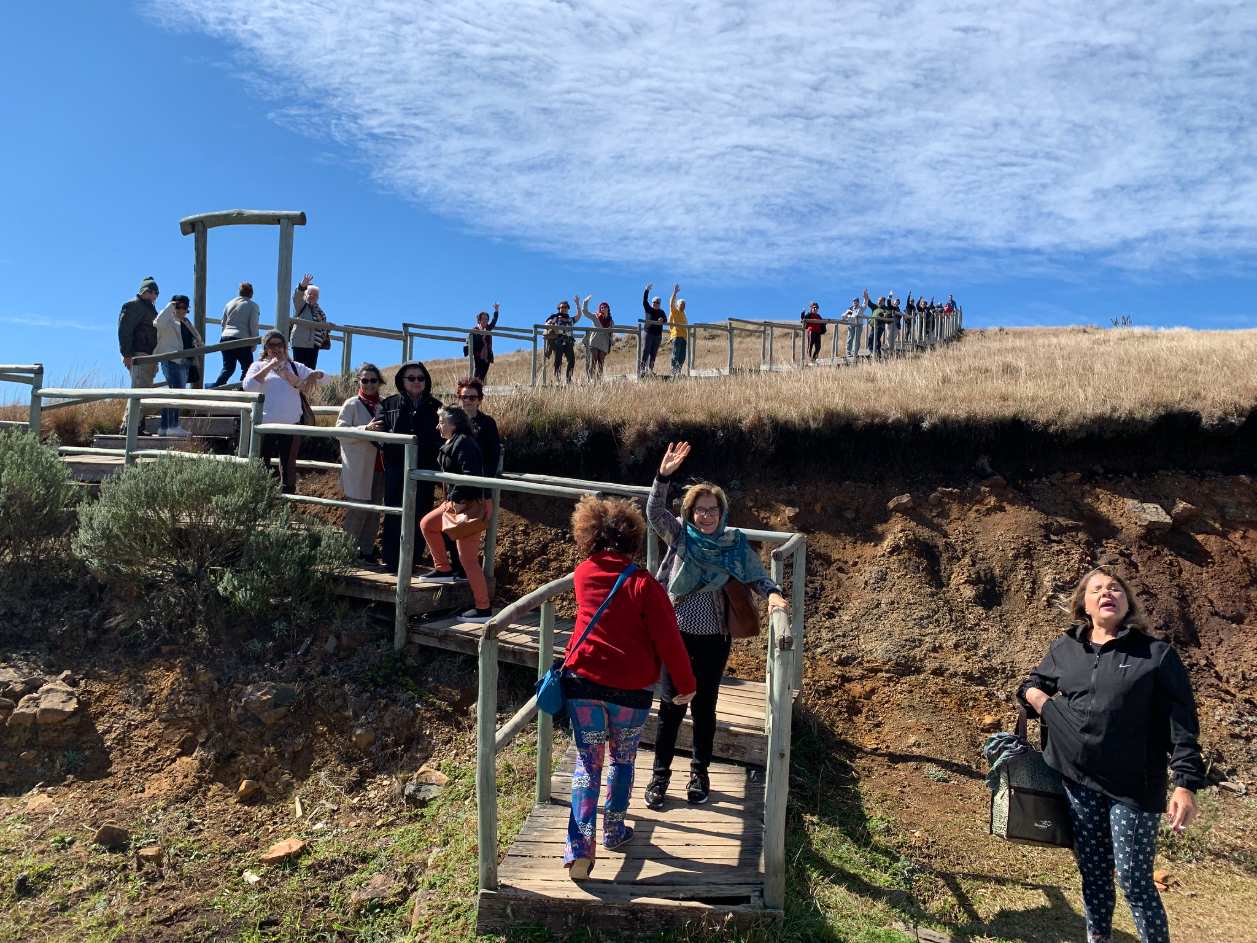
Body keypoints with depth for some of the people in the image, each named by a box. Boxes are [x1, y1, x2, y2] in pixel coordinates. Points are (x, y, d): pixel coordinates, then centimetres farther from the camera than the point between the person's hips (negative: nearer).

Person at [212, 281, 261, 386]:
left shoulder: (229, 304, 16)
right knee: (247, 368, 4)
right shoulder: (253, 305, 0)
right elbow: (253, 326, -6)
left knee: (227, 368, 13)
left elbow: (223, 323, 22)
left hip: (225, 338, 6)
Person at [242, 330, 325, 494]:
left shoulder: (295, 366, 14)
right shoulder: (259, 366, 9)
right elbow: (248, 385, -9)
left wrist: (314, 375, -13)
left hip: (291, 424, 2)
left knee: (288, 466, 8)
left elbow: (323, 377, 11)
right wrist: (269, 367, -10)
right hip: (265, 424, -2)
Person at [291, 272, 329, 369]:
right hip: (299, 343, -4)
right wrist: (302, 286, -38)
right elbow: (296, 297, -18)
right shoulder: (300, 305, 4)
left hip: (314, 345, 4)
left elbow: (324, 328, 21)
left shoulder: (320, 312, 16)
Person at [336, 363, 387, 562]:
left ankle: (366, 550, 18)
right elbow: (340, 430, -12)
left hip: (378, 466, 5)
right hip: (358, 468, -5)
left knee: (373, 512, 9)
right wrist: (365, 429, -24)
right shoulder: (352, 404, -2)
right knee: (357, 511, -4)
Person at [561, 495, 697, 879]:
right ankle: (614, 830, 32)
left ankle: (579, 846, 1)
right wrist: (686, 683, -2)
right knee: (623, 759, 21)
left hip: (583, 681, 2)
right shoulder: (644, 584, -11)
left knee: (587, 763, 12)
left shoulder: (583, 575, 1)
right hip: (632, 689, -2)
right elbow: (668, 639, -13)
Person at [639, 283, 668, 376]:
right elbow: (644, 301, -8)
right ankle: (642, 369, -14)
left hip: (658, 335, 4)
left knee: (654, 353, 4)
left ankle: (650, 369, 7)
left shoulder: (661, 312, 13)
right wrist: (647, 290, -17)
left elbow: (665, 320, 2)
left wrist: (662, 321, -21)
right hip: (647, 333, -4)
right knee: (645, 351, -11)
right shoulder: (648, 309, 4)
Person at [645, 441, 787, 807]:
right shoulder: (679, 536, -7)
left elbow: (756, 576, -2)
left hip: (714, 639, 1)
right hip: (676, 634, -1)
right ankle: (660, 774, 21)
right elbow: (655, 512, -22)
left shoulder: (735, 544, -4)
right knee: (671, 706, 5)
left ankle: (700, 773, 30)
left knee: (704, 707, 13)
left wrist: (772, 593, -24)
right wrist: (664, 476, -37)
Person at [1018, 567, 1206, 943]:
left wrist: (1186, 784, -15)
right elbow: (1033, 683, 21)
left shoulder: (1156, 653, -6)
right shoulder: (1064, 648, 5)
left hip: (1133, 785, -4)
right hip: (1078, 780, 4)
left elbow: (1181, 725, -8)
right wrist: (1035, 696, -1)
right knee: (1093, 872, 16)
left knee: (1134, 881, -1)